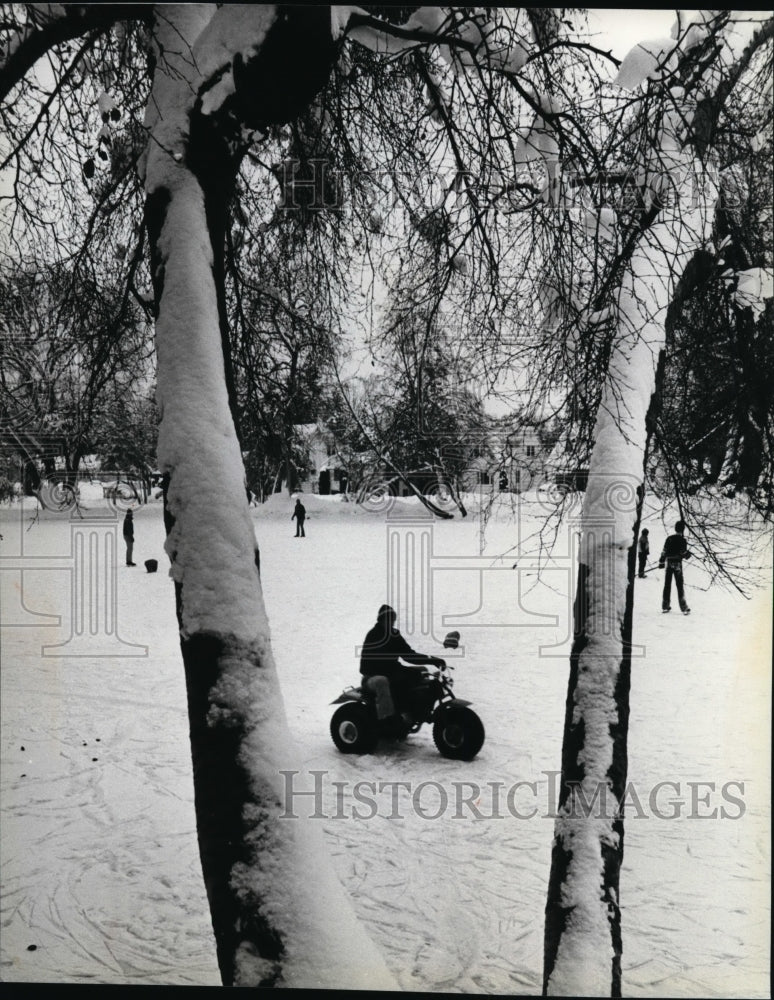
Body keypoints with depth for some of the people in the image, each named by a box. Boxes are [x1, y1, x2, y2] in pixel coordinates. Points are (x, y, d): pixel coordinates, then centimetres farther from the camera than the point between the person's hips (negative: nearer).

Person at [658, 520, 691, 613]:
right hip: (677, 564, -4)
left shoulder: (669, 538, 6)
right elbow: (684, 553, -9)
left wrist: (661, 562, 12)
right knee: (679, 586, -2)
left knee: (667, 585, 10)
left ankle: (665, 606, 12)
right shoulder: (682, 540, -8)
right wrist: (688, 555, 12)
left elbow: (664, 551, 6)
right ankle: (684, 608, -3)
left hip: (668, 564, 4)